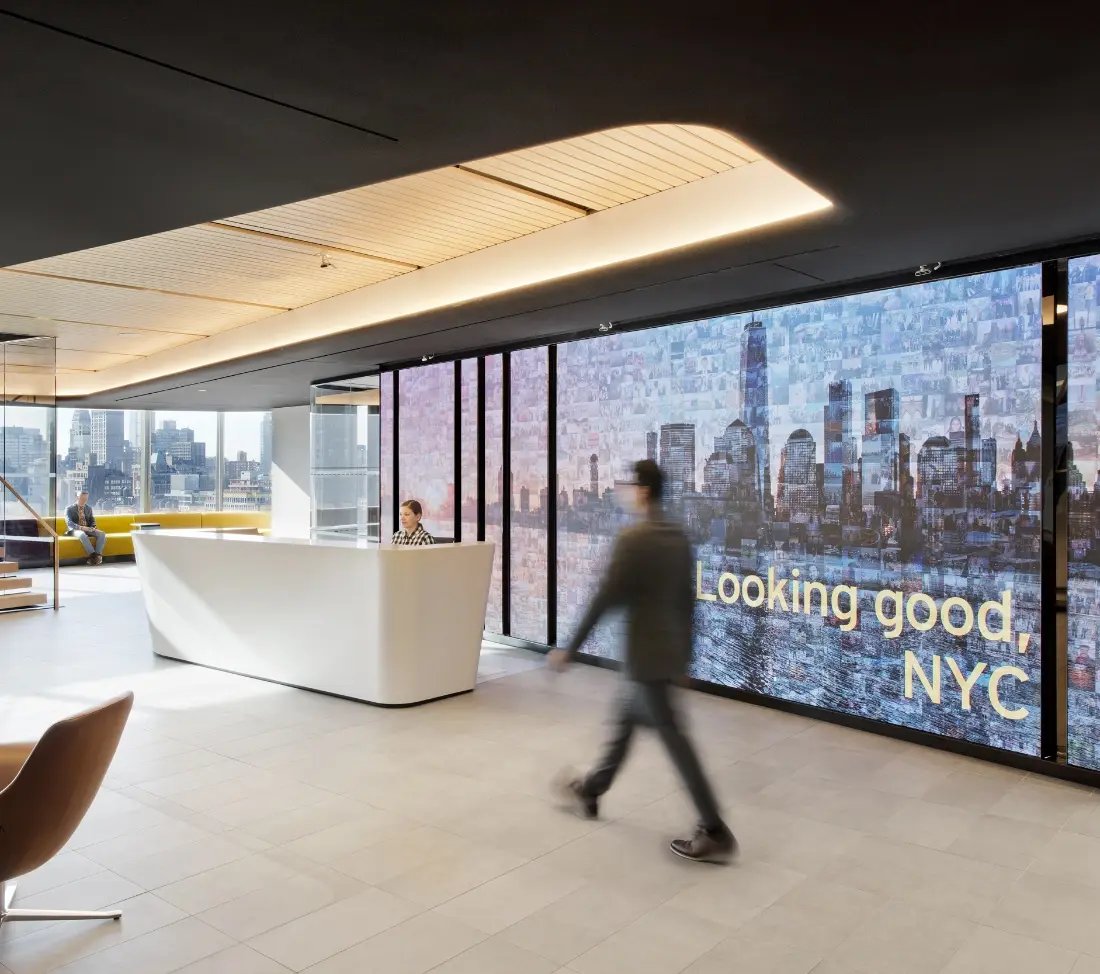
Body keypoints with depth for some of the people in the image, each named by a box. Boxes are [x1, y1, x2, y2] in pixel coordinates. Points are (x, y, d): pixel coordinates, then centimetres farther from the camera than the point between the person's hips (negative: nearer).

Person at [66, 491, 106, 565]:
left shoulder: (89, 508, 17)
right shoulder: (69, 509, 2)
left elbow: (92, 521, 18)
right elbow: (69, 523, -10)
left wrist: (93, 528, -7)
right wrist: (81, 527, -27)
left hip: (88, 530, 5)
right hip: (75, 530, -5)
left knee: (102, 534, -26)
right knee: (82, 535, -41)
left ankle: (98, 555, -34)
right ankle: (93, 555, -42)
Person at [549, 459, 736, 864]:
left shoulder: (633, 539, -18)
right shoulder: (679, 538, 7)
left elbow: (605, 599, -19)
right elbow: (687, 599, 13)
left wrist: (570, 649, -12)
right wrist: (684, 649, 22)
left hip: (646, 655, -9)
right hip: (670, 651, 9)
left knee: (672, 737, -2)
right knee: (624, 720, 21)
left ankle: (715, 834, 4)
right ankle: (589, 792, 38)